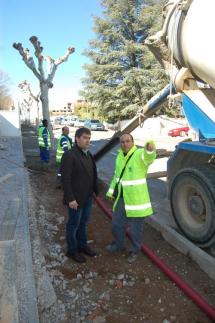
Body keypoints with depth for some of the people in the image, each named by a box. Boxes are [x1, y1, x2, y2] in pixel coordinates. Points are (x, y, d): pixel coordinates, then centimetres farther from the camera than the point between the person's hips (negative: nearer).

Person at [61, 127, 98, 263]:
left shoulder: (88, 154, 5)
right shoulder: (69, 155, -19)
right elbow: (65, 179, -21)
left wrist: (94, 191, 9)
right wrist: (70, 199, -21)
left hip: (88, 196, 7)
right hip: (76, 198, -7)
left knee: (84, 222, 21)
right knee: (74, 224, 10)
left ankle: (82, 245, 40)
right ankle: (72, 250, 29)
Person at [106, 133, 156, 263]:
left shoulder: (139, 154, -16)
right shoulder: (120, 156, 7)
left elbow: (148, 156, -40)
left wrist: (150, 149, -63)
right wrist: (111, 191, 18)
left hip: (136, 199, -6)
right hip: (121, 198, 7)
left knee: (135, 228, 10)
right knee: (117, 223, 20)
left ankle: (135, 250, 34)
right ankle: (119, 244, 46)